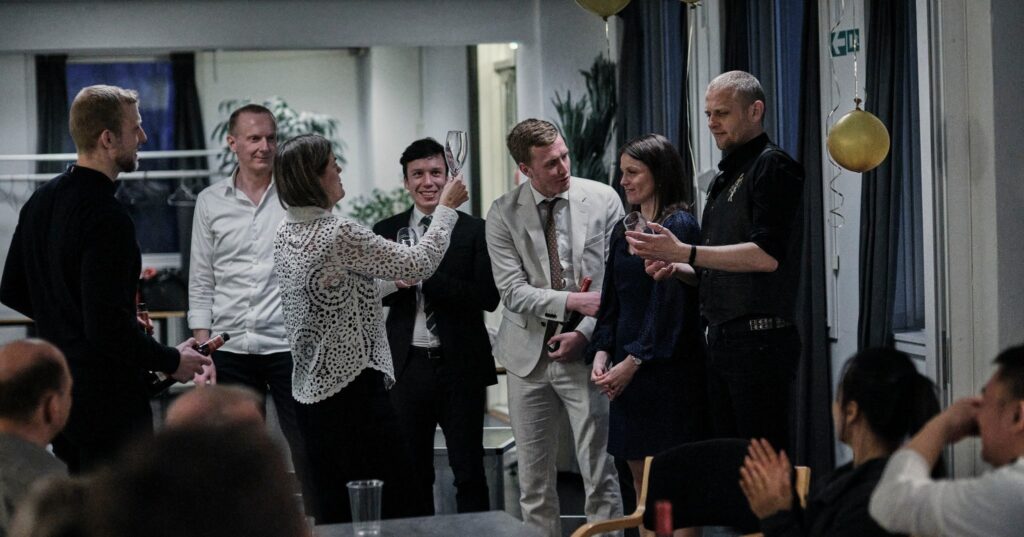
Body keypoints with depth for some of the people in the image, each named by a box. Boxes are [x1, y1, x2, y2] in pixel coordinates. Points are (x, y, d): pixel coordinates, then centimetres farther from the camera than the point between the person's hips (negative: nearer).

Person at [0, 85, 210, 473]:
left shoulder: (40, 202, 7)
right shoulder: (106, 218, -22)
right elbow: (108, 325, -26)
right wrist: (170, 361, -12)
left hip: (58, 393, 9)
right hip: (107, 398, -9)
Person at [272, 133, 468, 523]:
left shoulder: (285, 234, 7)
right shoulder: (338, 234, -18)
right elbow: (419, 264, -10)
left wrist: (392, 284, 28)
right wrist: (446, 208, 3)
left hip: (309, 390, 8)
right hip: (353, 386, -8)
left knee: (332, 506, 11)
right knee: (386, 505, -1)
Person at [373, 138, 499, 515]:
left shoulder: (474, 231, -3)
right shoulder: (387, 232, 6)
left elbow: (488, 297, -12)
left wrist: (425, 275, -19)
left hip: (461, 366, -2)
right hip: (407, 366, 2)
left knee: (469, 471, 4)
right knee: (412, 474, 10)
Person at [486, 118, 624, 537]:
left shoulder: (603, 200, -2)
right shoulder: (503, 215, -2)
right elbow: (512, 291, -8)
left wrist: (585, 333, -10)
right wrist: (571, 302, -20)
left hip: (586, 351, -1)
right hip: (529, 356, 1)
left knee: (599, 474, -3)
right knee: (534, 482, 7)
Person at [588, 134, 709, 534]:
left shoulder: (678, 227, -9)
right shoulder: (624, 230, 14)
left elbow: (670, 305, -14)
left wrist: (632, 363, -15)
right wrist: (602, 354, 0)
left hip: (667, 367, -7)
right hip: (627, 371, 8)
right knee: (640, 482, 9)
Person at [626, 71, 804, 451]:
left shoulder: (772, 166, -8)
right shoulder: (725, 177, 20)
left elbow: (766, 256, -20)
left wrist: (684, 252, -20)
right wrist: (677, 268, 7)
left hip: (760, 343, -9)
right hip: (721, 342, 9)